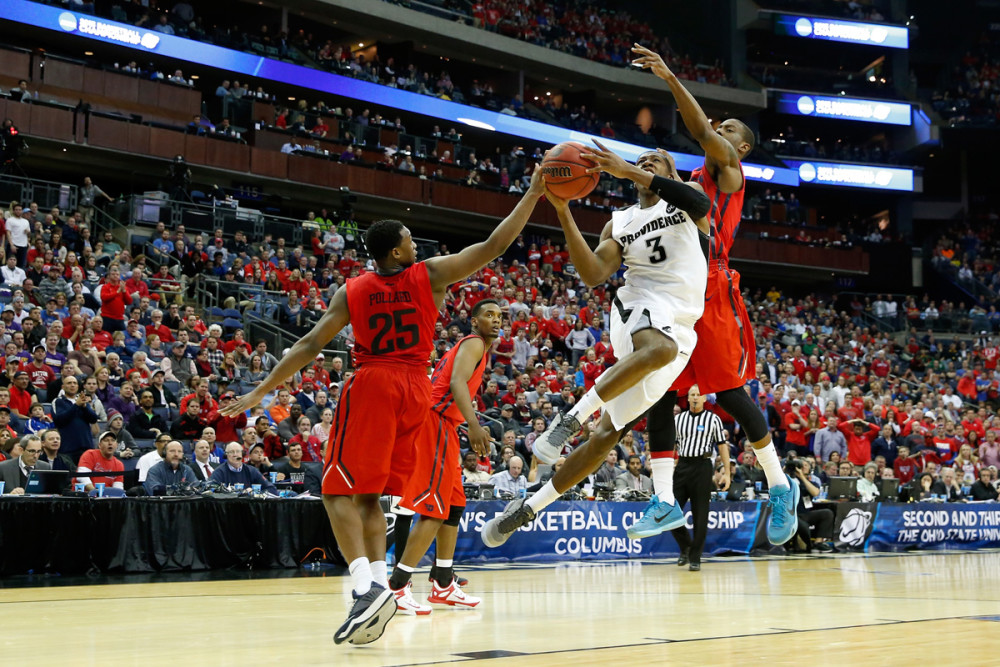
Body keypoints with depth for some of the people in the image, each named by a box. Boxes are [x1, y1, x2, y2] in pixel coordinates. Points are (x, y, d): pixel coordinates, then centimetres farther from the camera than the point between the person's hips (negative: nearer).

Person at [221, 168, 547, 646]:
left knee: (340, 491, -3)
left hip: (370, 387, -3)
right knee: (370, 496, 12)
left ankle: (366, 584, -24)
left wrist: (260, 392, 6)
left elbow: (309, 346, 1)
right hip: (415, 390, 3)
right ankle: (378, 582, -3)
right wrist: (533, 194, 8)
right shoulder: (430, 276, 3)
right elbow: (493, 247, 2)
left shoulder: (351, 292, 2)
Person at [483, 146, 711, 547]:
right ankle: (571, 419, -34)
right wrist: (564, 214, -11)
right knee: (659, 349, -42)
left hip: (679, 327, 1)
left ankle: (529, 509, 6)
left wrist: (628, 170, -23)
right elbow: (593, 275, -1)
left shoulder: (685, 196, 13)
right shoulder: (619, 224, 16)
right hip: (639, 306, -1)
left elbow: (701, 202, -16)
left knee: (608, 432, -2)